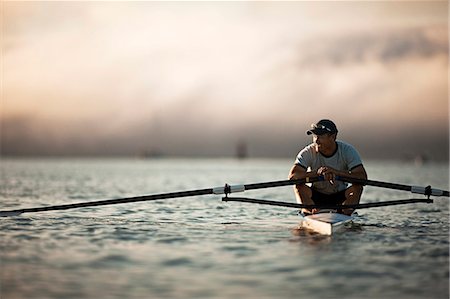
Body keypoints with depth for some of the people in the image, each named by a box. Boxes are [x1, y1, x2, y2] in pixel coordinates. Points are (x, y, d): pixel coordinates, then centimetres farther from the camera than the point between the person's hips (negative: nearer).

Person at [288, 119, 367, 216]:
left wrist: (336, 172, -38)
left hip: (340, 196, 0)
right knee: (299, 187, -26)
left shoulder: (348, 151, -15)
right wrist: (317, 172, -40)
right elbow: (292, 176, -27)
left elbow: (363, 177, -27)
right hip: (316, 196, 1)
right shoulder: (308, 152, -14)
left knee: (356, 188, -28)